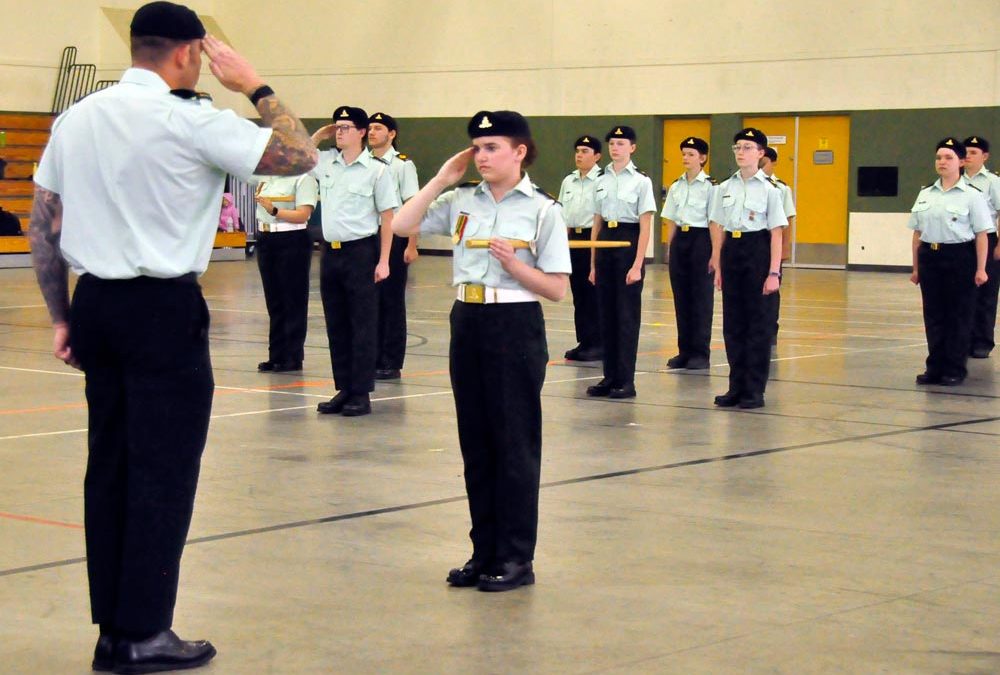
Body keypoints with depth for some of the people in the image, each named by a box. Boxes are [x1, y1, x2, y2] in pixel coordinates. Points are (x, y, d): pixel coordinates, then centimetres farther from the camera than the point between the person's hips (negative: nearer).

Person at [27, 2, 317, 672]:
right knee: (164, 470, 0)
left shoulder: (76, 119, 9)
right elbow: (302, 155, -9)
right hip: (165, 311, -7)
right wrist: (255, 86, 2)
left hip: (96, 305, 7)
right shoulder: (190, 120, -11)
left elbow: (44, 226, 12)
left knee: (109, 464, 11)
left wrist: (61, 316, 17)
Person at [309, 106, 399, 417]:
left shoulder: (376, 169, -6)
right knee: (336, 325, 9)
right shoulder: (326, 162, 8)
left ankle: (361, 394, 4)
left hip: (361, 251, -5)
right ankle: (343, 389, 17)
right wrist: (319, 134, 11)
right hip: (330, 251, 6)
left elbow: (388, 217, -6)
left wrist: (383, 260, -10)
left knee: (362, 325, 0)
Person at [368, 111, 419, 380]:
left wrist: (411, 245, -11)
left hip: (393, 237, -5)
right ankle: (371, 359, 16)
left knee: (392, 301, 1)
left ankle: (391, 363, 7)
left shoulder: (402, 164, -5)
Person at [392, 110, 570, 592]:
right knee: (475, 443, 10)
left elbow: (557, 289, -6)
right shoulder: (461, 201, 7)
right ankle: (484, 552, 20)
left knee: (514, 443, 1)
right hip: (467, 321, 5)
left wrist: (515, 264, -21)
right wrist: (441, 180, 1)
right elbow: (403, 226, 2)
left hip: (515, 325, -5)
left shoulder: (542, 210, -5)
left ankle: (516, 558, 10)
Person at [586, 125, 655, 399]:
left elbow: (645, 227, -8)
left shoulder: (641, 181, -6)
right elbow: (597, 223, 13)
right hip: (604, 244, 5)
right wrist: (593, 263, 10)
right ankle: (610, 377, 13)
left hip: (628, 244, -5)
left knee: (627, 315, -2)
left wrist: (637, 265, -14)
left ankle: (626, 380, 3)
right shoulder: (602, 180, 9)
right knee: (606, 313, 7)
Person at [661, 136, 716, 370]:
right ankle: (684, 350, 14)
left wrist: (715, 253, -10)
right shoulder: (676, 187, 10)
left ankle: (700, 353, 5)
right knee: (681, 297, 7)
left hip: (700, 240, -5)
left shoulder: (710, 186, -6)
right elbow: (671, 221, 12)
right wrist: (670, 248, 7)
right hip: (679, 240, 5)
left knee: (701, 298, -1)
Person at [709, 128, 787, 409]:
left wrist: (774, 272, -10)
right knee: (733, 321, 6)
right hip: (731, 251, 4)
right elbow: (718, 229, 11)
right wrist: (718, 266, 6)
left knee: (759, 322, 0)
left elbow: (776, 233, -5)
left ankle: (754, 389, 7)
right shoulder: (725, 188, 8)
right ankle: (736, 387, 14)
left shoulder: (770, 189, -4)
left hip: (758, 251, -4)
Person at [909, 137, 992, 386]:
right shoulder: (925, 194, 11)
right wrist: (916, 267, 12)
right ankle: (935, 367, 13)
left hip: (959, 257, -4)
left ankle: (955, 370, 9)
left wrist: (980, 269, -11)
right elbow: (918, 233, 13)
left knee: (958, 316, 2)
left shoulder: (972, 195, -3)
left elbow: (981, 234, -6)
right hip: (930, 257, 4)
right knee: (933, 315, 6)